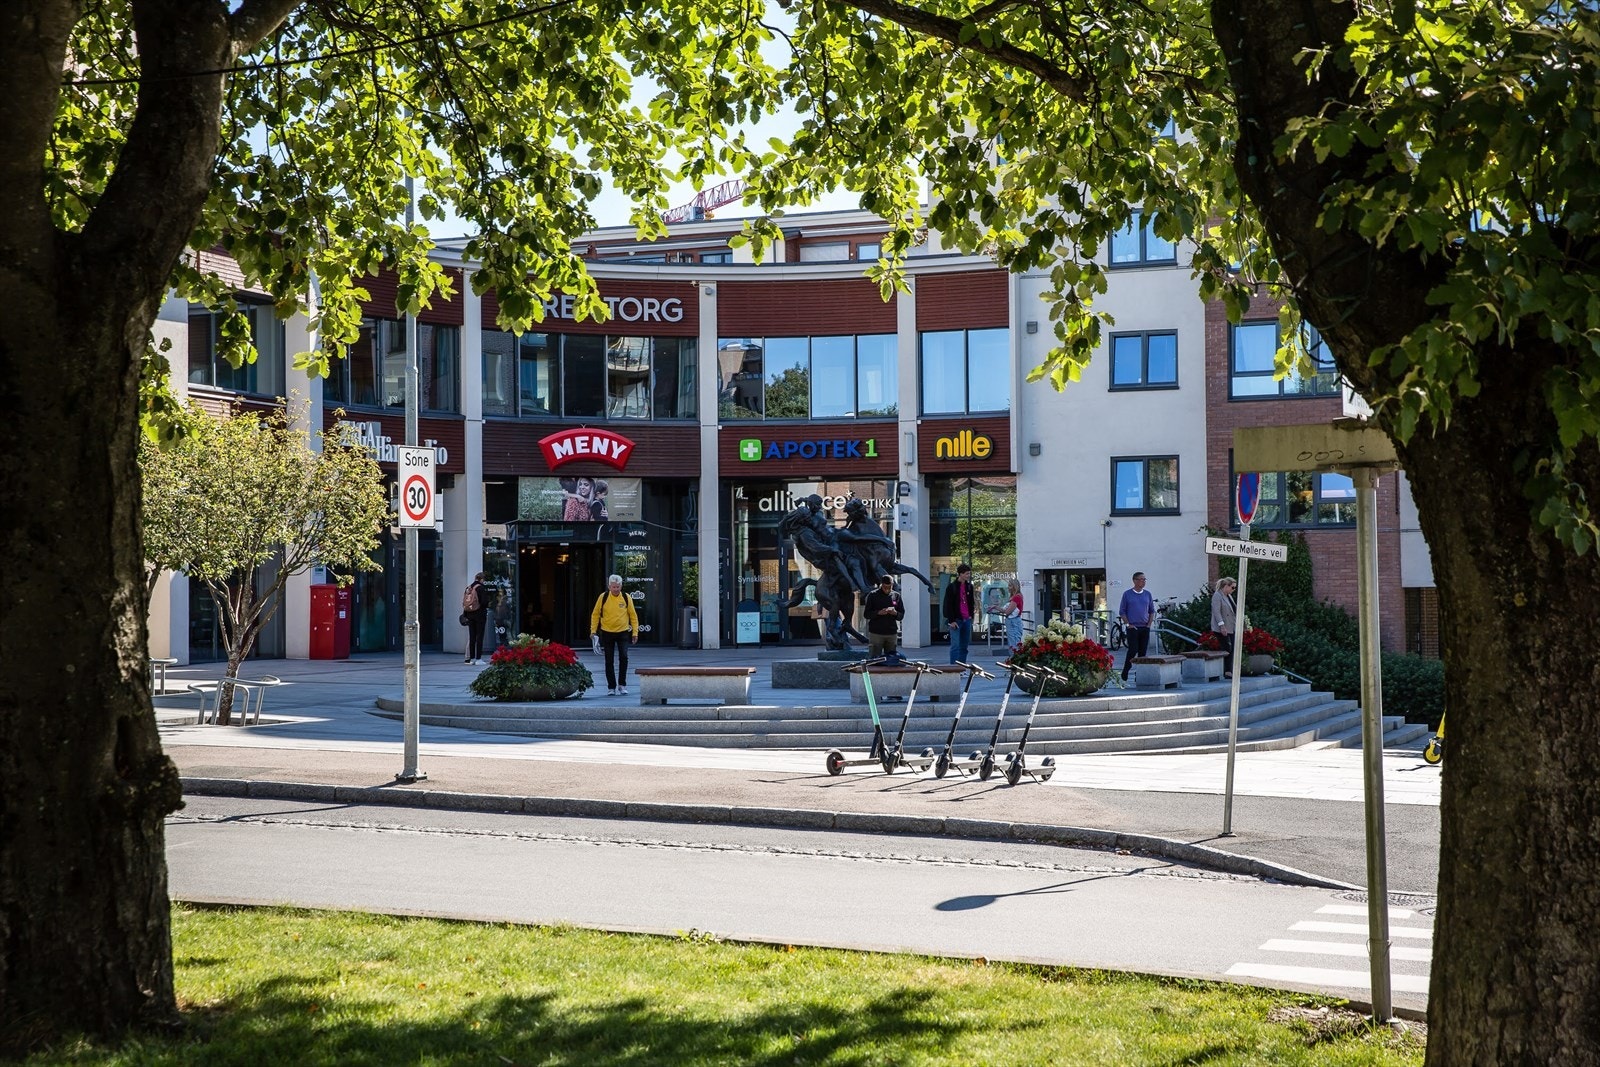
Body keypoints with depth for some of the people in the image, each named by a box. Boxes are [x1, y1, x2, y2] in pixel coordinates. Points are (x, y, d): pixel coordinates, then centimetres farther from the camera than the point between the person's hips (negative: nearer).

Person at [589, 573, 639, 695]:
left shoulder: (626, 598, -3)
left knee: (624, 657, -14)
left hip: (622, 632, 0)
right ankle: (611, 687, 14)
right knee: (609, 661, 5)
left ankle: (622, 685, -1)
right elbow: (595, 614, 3)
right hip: (607, 633, 0)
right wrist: (593, 630, -2)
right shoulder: (603, 597, -4)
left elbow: (633, 615, 4)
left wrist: (635, 632, 0)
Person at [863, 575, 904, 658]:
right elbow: (867, 614, -1)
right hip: (876, 633, -3)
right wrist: (879, 613, -18)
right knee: (874, 659, -5)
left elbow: (902, 615, 11)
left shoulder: (896, 596, 10)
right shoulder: (873, 595, 2)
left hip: (892, 633, 3)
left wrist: (895, 613, -12)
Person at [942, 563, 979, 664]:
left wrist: (971, 616, 11)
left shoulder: (969, 587, 11)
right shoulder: (951, 587, -6)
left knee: (964, 646, 8)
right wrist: (951, 620, -13)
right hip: (956, 620, -6)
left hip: (967, 620, 6)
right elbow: (948, 605, -8)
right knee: (955, 645, -9)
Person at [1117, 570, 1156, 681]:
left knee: (1143, 651, 3)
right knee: (1133, 650, -11)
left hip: (1145, 628, 4)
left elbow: (1152, 611, 16)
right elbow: (1122, 611, 2)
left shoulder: (1148, 594, 10)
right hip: (1133, 627, -4)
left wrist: (1149, 624, 5)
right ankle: (1125, 672, 3)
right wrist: (1128, 624, -6)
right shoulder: (1127, 594, 0)